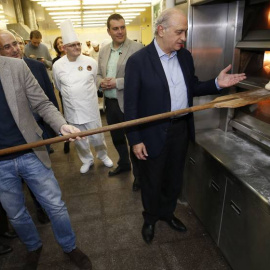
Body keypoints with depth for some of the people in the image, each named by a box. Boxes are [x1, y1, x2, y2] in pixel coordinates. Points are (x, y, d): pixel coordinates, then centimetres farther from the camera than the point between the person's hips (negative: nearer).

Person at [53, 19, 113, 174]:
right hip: (72, 110, 2)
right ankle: (87, 160, 38)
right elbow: (59, 87, 9)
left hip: (90, 108, -1)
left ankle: (103, 155, 38)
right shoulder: (58, 65, -6)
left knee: (97, 136, 10)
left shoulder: (91, 62, -9)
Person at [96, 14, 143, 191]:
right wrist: (101, 82, -6)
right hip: (110, 103, 7)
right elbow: (99, 74, 17)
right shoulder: (104, 51, 11)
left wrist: (118, 82, -20)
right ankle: (124, 164, 44)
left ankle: (139, 174, 24)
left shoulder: (137, 48, -10)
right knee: (116, 137, 21)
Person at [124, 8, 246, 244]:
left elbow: (192, 88, 13)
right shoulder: (138, 61, -14)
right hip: (154, 133, -5)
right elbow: (131, 104, -13)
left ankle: (167, 212, 49)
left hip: (182, 129, 5)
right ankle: (150, 218, 43)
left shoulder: (185, 56, 3)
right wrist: (135, 139, -13)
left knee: (175, 177, 22)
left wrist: (217, 84, -4)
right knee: (152, 181, 15)